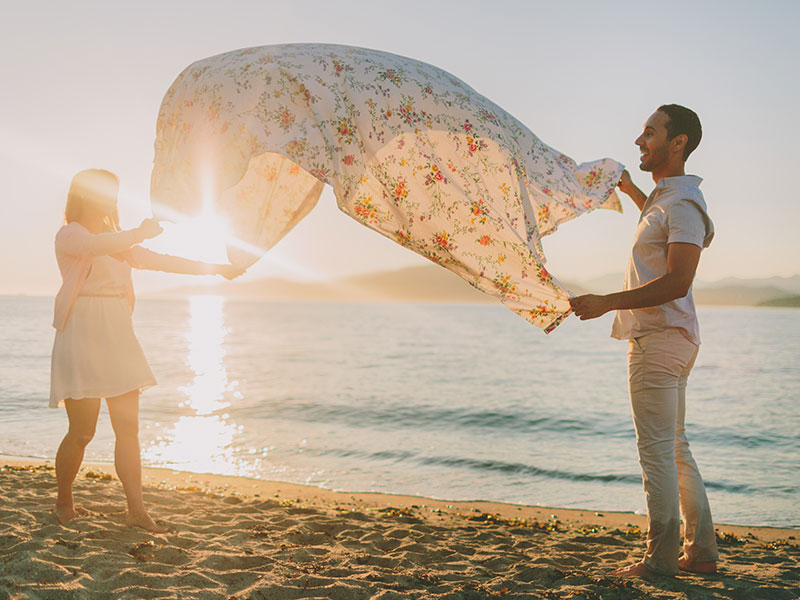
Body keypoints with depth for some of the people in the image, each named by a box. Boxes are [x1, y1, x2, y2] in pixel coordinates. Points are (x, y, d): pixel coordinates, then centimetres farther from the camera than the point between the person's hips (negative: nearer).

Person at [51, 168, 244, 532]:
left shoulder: (115, 240, 20)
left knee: (128, 428, 1)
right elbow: (94, 247, -25)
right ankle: (63, 502, 19)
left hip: (118, 339, 7)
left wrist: (213, 269, 17)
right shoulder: (69, 235, -3)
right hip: (82, 338, -7)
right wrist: (141, 232, -19)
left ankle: (136, 510, 4)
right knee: (82, 431, -2)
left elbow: (158, 261, 20)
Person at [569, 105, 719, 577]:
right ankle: (701, 550, 22)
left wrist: (607, 303, -26)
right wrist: (631, 191, 39)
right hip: (664, 338, 11)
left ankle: (661, 557, 4)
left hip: (659, 339, -11)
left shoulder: (682, 203, -16)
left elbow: (677, 281, -25)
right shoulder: (666, 196, 16)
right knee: (676, 448, 15)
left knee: (657, 451, -5)